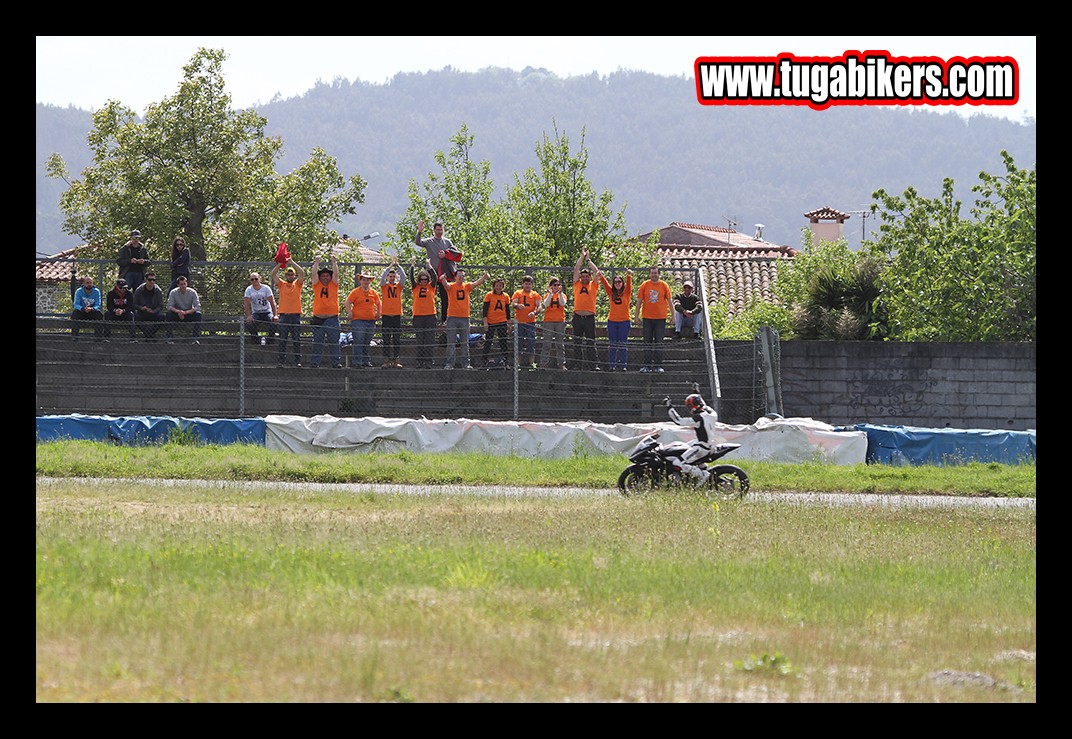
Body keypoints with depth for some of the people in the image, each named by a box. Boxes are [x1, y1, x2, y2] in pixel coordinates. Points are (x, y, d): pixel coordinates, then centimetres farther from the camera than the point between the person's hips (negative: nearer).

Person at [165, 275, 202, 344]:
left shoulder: (192, 292, -11)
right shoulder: (173, 293, -10)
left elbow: (197, 307, -18)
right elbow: (169, 306, -16)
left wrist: (186, 312, -33)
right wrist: (178, 311, -37)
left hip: (189, 314, 0)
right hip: (177, 315, 0)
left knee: (198, 314, -31)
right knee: (169, 313, -31)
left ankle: (195, 338, -28)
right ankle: (170, 338, -27)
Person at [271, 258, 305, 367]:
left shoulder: (297, 284, 11)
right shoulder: (281, 284, 12)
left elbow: (302, 273, -2)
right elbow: (273, 274, 3)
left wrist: (292, 262, -2)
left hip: (296, 314, 0)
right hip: (284, 315, 0)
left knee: (297, 340, -2)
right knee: (282, 340, 0)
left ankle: (298, 361, -1)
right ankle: (281, 361, 2)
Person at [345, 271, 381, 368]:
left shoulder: (373, 292, 12)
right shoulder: (355, 292, -1)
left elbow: (378, 303, 24)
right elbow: (348, 302, -2)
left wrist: (378, 314, 15)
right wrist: (349, 312, -13)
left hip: (371, 320, 5)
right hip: (358, 320, -5)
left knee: (367, 343, 9)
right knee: (358, 342, -9)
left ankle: (366, 361, 15)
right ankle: (357, 362, -8)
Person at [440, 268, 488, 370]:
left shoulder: (467, 286, 8)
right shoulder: (451, 286, 1)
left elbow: (477, 283, -6)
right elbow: (445, 284, -19)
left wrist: (484, 277, -27)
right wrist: (443, 279, -43)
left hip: (464, 318, 3)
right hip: (452, 317, -3)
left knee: (465, 343, 5)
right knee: (451, 343, -2)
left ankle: (466, 363, 8)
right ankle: (449, 363, -1)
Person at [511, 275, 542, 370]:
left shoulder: (535, 294, 10)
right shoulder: (518, 293, 10)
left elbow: (539, 306, 1)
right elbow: (513, 303, -4)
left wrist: (534, 312, -20)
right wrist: (517, 305, -28)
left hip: (531, 322, 0)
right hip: (519, 322, 0)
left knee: (531, 343, -3)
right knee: (519, 342, 0)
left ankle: (531, 362, -1)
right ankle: (520, 362, 4)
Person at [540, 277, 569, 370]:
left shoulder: (562, 295, 9)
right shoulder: (547, 295, 8)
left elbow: (563, 303, -11)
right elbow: (545, 304, -10)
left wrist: (560, 293, -18)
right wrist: (550, 294, -15)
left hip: (560, 321, 1)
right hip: (548, 322, -1)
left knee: (560, 344, 2)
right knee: (547, 344, -3)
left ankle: (561, 364, 3)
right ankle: (544, 363, -3)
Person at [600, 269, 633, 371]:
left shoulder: (626, 293, 4)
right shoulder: (611, 293, 9)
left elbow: (629, 284, -12)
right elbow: (605, 284, -3)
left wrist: (629, 276, -31)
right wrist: (601, 277, -21)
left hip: (624, 321, -2)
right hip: (612, 321, 2)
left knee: (623, 344, 0)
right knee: (613, 345, 4)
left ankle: (623, 365, 3)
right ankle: (612, 365, 6)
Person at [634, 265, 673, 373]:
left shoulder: (663, 285, 2)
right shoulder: (644, 285, 3)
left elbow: (669, 301, 6)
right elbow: (639, 301, 5)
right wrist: (637, 316, 2)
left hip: (660, 318, -1)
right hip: (647, 318, 1)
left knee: (659, 343, 1)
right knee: (647, 343, 3)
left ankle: (658, 365, 5)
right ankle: (647, 365, 6)